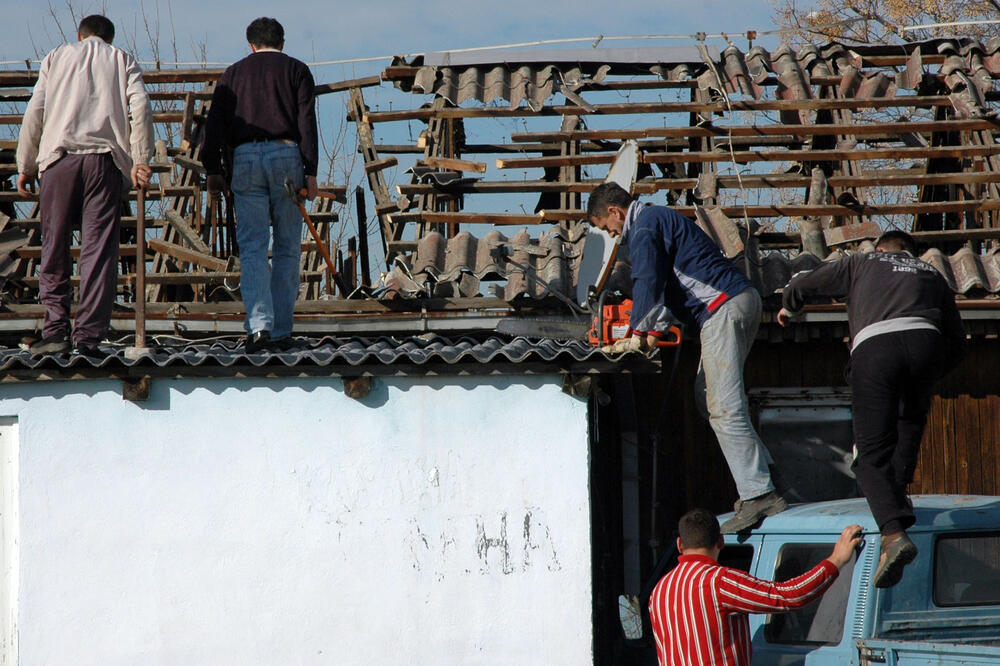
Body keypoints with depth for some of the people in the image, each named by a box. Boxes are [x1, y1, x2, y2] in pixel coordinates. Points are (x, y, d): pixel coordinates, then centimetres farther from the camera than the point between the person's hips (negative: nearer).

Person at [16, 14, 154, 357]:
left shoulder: (57, 57, 19)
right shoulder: (122, 60, 18)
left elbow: (34, 112, 10)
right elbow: (140, 106, 2)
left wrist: (25, 167, 13)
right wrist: (141, 160, 0)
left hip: (59, 158, 0)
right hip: (106, 159, 0)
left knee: (55, 248, 6)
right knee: (99, 250, -2)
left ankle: (55, 329, -3)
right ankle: (88, 336, -9)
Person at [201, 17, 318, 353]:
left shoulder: (233, 73, 17)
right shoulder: (296, 70, 11)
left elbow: (215, 123, 9)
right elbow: (306, 121, 0)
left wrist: (213, 170, 11)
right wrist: (310, 172, -3)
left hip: (245, 159, 1)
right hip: (287, 155, -1)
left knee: (252, 247, -3)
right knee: (287, 247, 7)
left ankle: (259, 325, -20)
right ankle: (281, 331, 6)